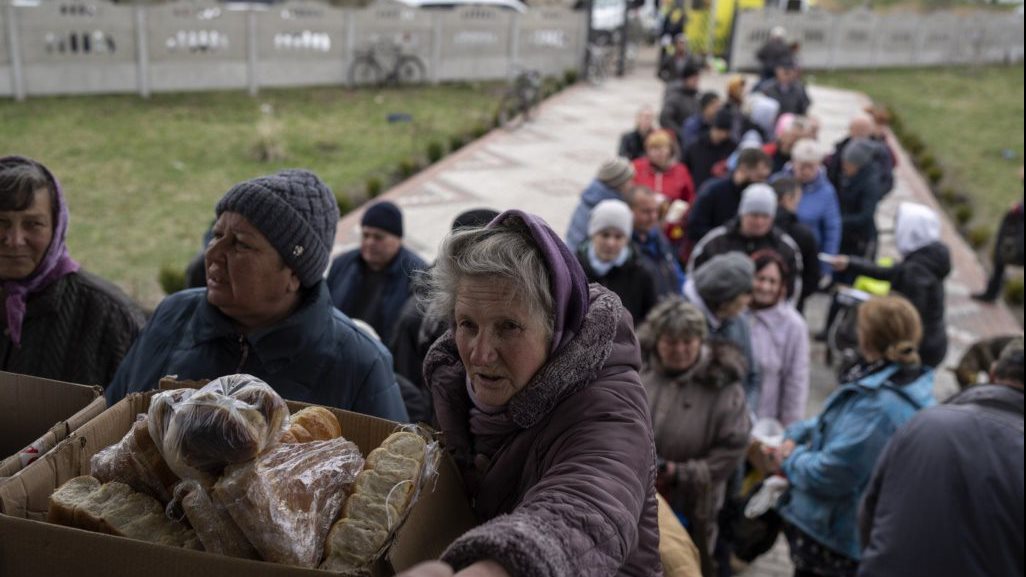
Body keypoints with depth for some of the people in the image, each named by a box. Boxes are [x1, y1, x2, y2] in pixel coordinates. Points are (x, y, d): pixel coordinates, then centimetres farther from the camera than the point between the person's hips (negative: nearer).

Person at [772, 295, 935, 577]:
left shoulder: (877, 407, -34)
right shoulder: (901, 384, 1)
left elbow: (829, 474, -30)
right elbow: (835, 424, 12)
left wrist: (792, 458, -11)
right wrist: (797, 435, -3)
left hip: (832, 537, -9)